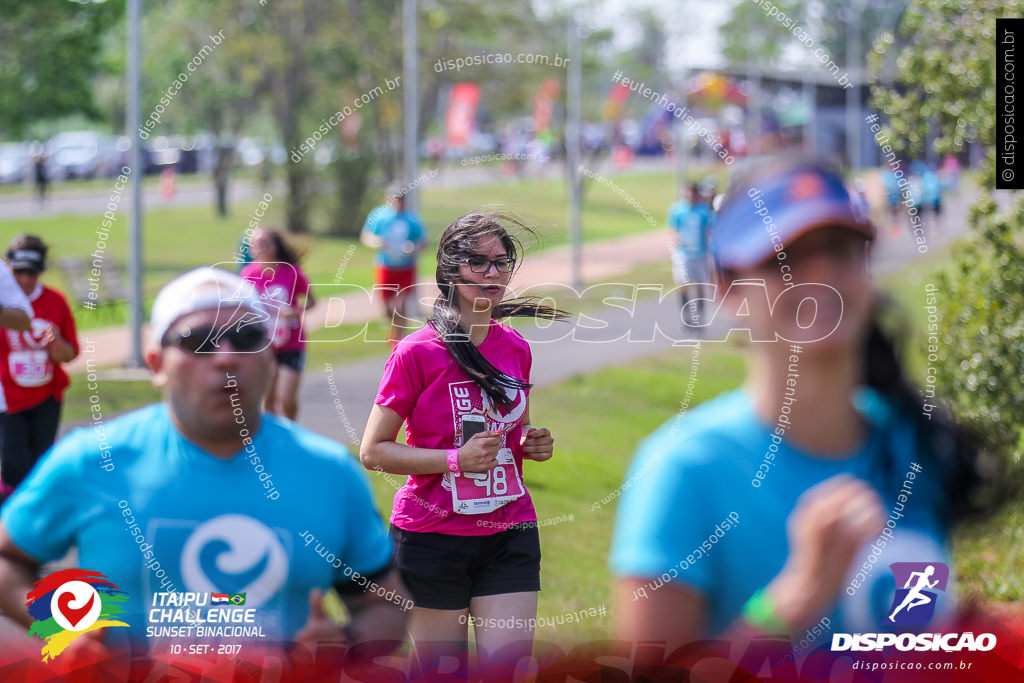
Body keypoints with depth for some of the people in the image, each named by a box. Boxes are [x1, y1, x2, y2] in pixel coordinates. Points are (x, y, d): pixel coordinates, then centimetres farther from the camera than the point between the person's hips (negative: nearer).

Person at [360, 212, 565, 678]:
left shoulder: (516, 349, 7)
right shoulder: (417, 352, -9)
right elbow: (373, 452, -9)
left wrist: (532, 445, 1)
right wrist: (456, 459, -19)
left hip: (510, 535, 4)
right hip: (433, 537, -4)